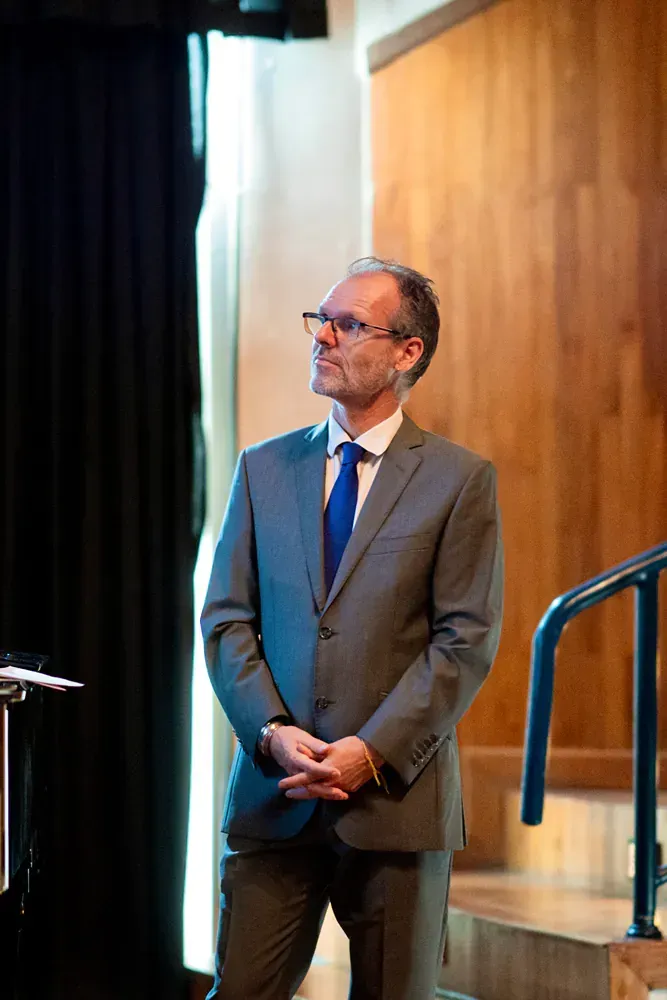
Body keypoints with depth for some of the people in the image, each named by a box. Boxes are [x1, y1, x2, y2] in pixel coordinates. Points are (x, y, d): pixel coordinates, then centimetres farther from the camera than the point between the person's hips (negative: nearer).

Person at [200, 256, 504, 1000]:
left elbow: (466, 639, -6)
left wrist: (373, 752, -14)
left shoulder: (459, 479, 0)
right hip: (274, 798, 2)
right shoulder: (265, 467, 11)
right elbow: (226, 619, 7)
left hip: (397, 797, -2)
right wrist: (272, 731, -9)